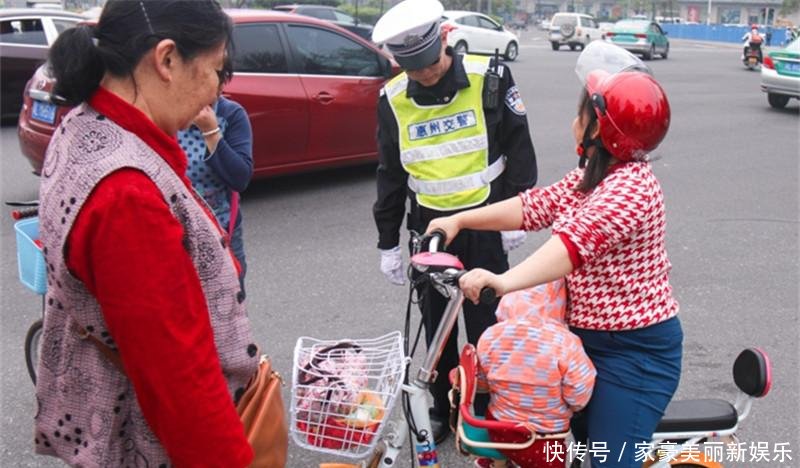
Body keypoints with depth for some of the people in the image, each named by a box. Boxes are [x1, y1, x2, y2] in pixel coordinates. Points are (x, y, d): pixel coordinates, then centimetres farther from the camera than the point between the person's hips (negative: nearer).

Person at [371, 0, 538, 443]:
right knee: (435, 323, 13)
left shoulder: (490, 78, -11)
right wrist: (388, 241, 8)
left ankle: (488, 408, 24)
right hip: (428, 226, 3)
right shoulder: (393, 100, -4)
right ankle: (442, 408, 30)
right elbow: (390, 173, 6)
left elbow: (518, 149, -3)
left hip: (483, 223, -2)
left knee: (486, 321, 6)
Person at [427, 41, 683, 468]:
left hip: (637, 351, -10)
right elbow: (533, 206, 9)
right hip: (591, 337, 10)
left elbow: (577, 240, -38)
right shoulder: (591, 178, 10)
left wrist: (505, 281, -50)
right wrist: (459, 219, 3)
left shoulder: (630, 185, -23)